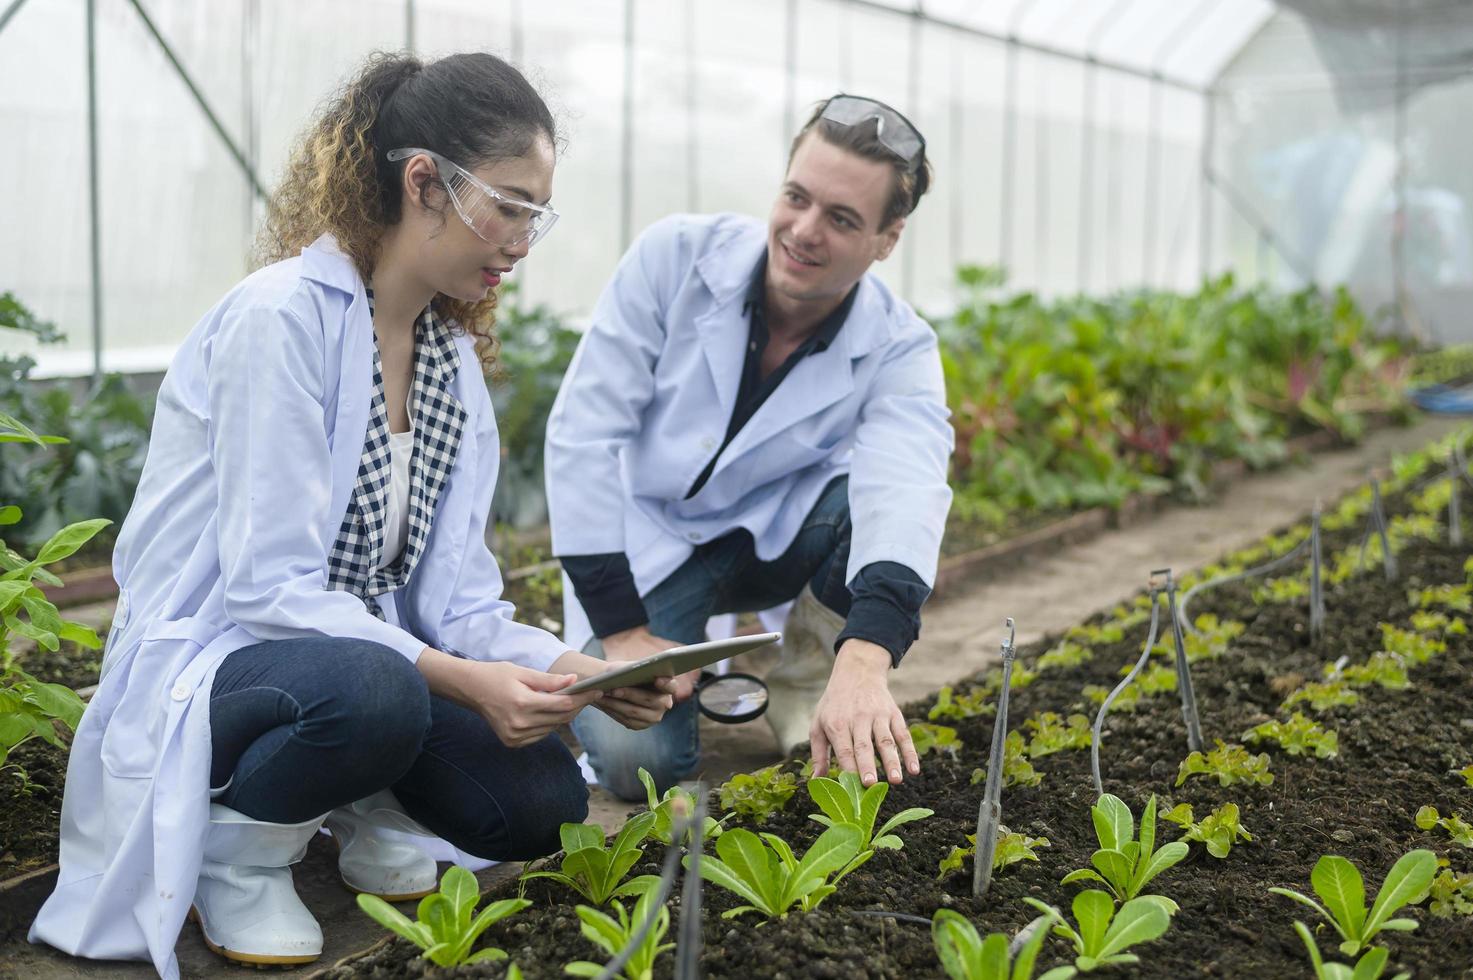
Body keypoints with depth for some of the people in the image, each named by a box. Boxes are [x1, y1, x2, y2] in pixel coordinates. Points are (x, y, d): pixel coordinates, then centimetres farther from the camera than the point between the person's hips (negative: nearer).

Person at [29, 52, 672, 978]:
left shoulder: (456, 354, 6)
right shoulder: (282, 317, -19)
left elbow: (448, 591, 0)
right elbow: (267, 586, -24)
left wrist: (579, 671, -17)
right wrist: (462, 681, -32)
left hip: (367, 653, 7)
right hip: (206, 660, -7)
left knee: (540, 803, -15)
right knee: (372, 690, -38)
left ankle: (362, 808, 15)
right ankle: (230, 849, -8)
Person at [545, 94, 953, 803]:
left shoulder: (899, 352, -18)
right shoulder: (674, 257, -19)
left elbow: (903, 491, -37)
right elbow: (583, 431, -19)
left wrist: (862, 665, -57)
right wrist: (621, 630, -22)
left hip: (777, 538, 2)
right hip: (643, 544, -1)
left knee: (877, 500, -30)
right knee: (634, 756, -24)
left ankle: (806, 689, -3)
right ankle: (687, 654, 12)